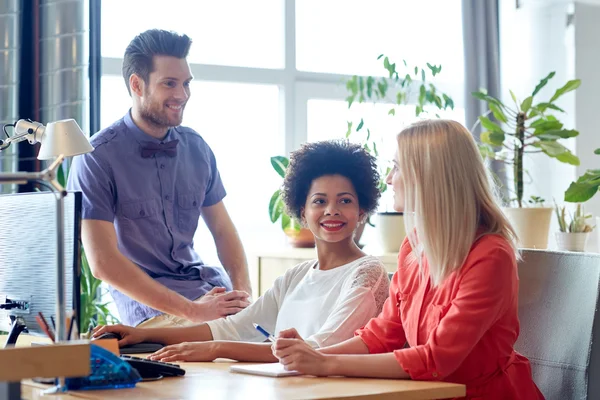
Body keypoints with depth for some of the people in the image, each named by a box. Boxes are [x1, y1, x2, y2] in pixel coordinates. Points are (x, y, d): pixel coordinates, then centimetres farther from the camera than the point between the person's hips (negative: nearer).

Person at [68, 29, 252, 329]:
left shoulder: (197, 148, 9)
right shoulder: (97, 158, -9)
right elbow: (103, 262, -15)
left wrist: (244, 293, -6)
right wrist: (191, 310, -20)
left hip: (211, 287, 6)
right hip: (149, 306, -6)